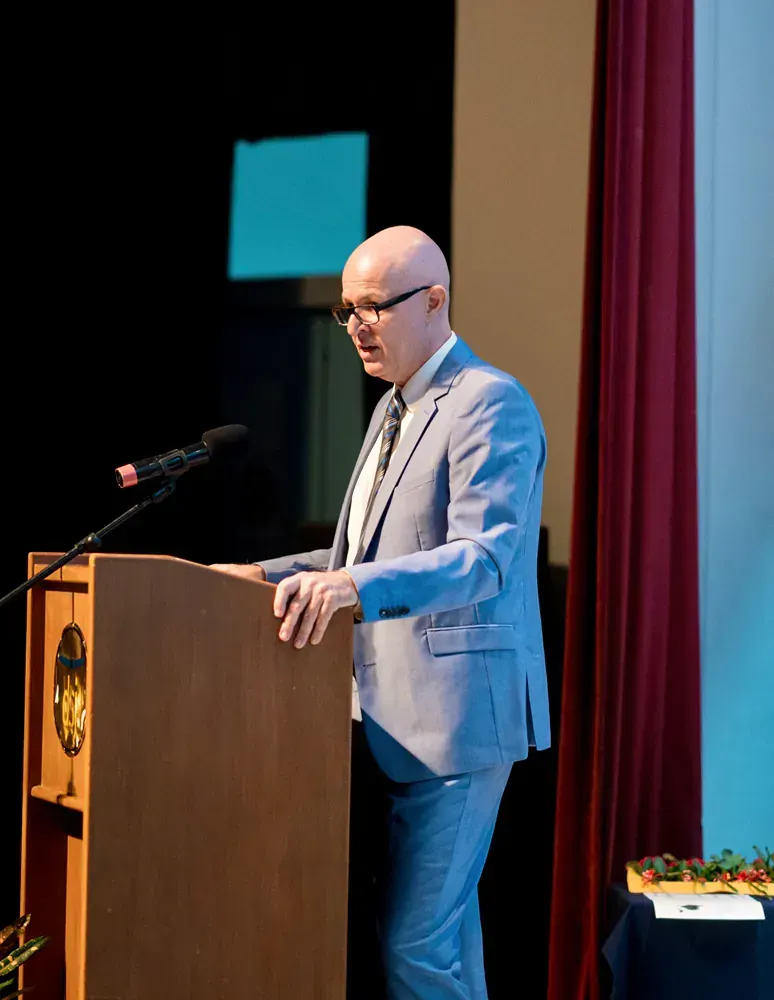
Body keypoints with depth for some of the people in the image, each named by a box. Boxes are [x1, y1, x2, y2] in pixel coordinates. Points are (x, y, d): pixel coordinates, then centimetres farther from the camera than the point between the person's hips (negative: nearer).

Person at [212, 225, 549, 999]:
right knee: (442, 922, 17)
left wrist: (355, 586, -38)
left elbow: (484, 558, -25)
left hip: (457, 706, -10)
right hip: (397, 706, 10)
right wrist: (269, 575, 11)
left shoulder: (491, 404, -13)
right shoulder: (394, 408, 19)